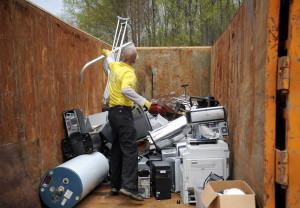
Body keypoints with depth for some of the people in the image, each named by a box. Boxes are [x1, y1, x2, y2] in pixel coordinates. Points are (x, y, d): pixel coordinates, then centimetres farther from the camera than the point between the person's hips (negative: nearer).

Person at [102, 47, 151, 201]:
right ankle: (128, 186, -20)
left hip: (113, 112, 9)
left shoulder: (115, 66, 13)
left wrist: (108, 53, 59)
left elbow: (110, 60, 38)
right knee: (130, 150, -13)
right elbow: (126, 90, -30)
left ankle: (115, 185, 20)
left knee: (117, 149, 14)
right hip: (123, 112, -9)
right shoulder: (129, 73, -12)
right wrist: (144, 102, -31)